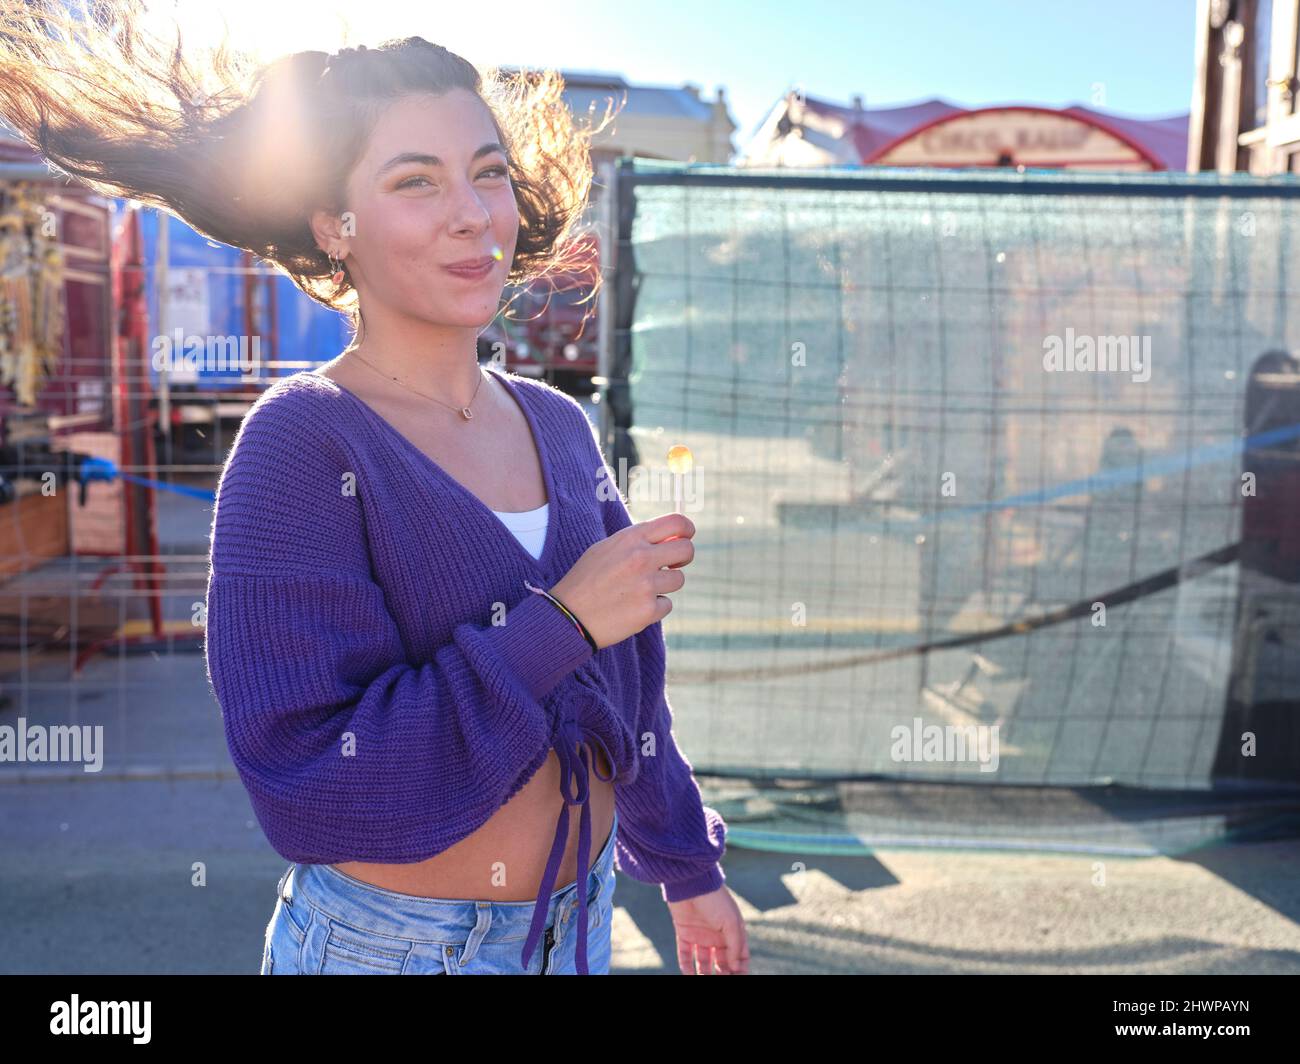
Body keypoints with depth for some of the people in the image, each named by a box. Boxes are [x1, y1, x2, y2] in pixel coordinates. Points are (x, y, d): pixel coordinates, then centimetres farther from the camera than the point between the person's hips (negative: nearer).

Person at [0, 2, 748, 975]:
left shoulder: (558, 425, -1)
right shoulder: (302, 444, -18)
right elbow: (305, 787, -24)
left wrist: (689, 868, 17)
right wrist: (558, 626, -25)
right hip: (394, 939, -5)